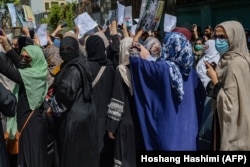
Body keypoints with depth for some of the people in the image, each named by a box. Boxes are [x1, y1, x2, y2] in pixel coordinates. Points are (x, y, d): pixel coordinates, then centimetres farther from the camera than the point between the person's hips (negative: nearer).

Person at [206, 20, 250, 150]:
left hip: (233, 128, -9)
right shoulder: (229, 60, 8)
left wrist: (214, 79, -17)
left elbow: (229, 103, -24)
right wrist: (215, 77, 0)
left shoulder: (235, 63, -20)